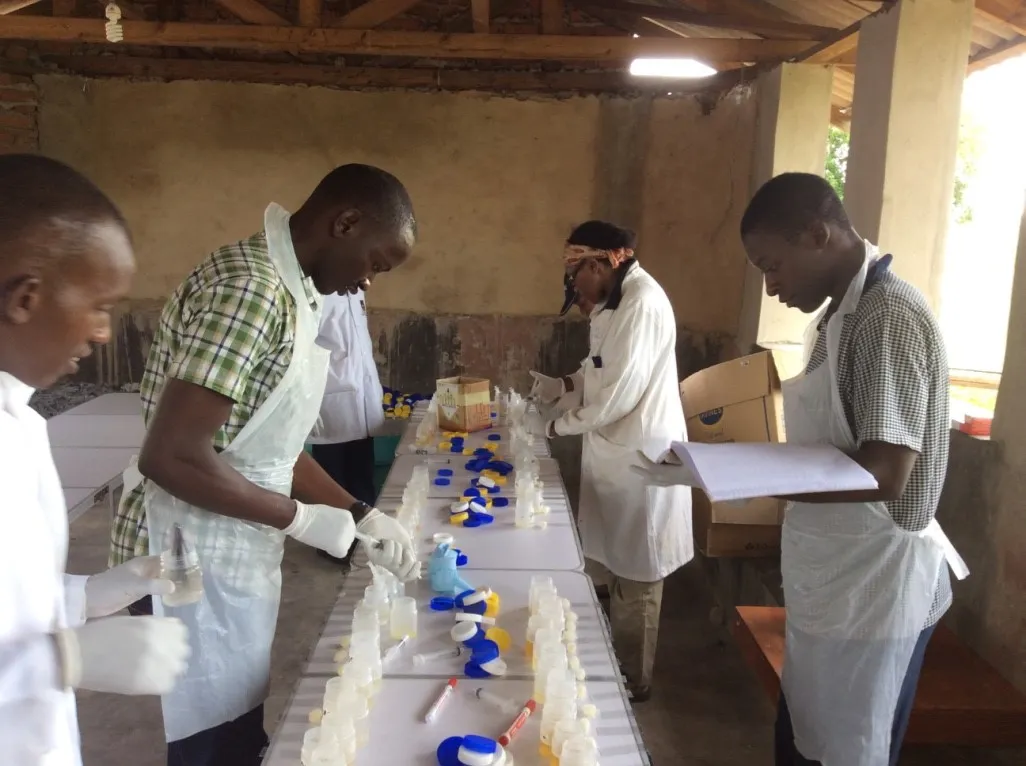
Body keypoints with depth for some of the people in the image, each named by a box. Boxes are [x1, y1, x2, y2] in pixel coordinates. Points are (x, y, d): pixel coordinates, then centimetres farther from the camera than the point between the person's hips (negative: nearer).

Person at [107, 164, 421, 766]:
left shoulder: (290, 289, 8)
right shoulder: (251, 289, -23)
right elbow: (172, 458, -27)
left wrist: (361, 516, 6)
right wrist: (302, 518, -17)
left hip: (236, 553, 9)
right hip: (196, 560, -9)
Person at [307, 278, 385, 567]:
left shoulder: (355, 292, 12)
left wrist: (376, 392, 15)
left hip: (362, 405, 8)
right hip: (332, 408, -8)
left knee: (362, 481, 16)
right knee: (334, 483, 8)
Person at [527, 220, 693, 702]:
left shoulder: (642, 303, -20)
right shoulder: (617, 303, 12)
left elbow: (620, 393, -23)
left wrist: (556, 426, -13)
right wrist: (558, 387, 2)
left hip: (639, 458, -10)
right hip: (616, 455, 10)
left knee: (635, 579, 5)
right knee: (614, 571, 19)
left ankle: (633, 682, 22)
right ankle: (615, 669, 34)